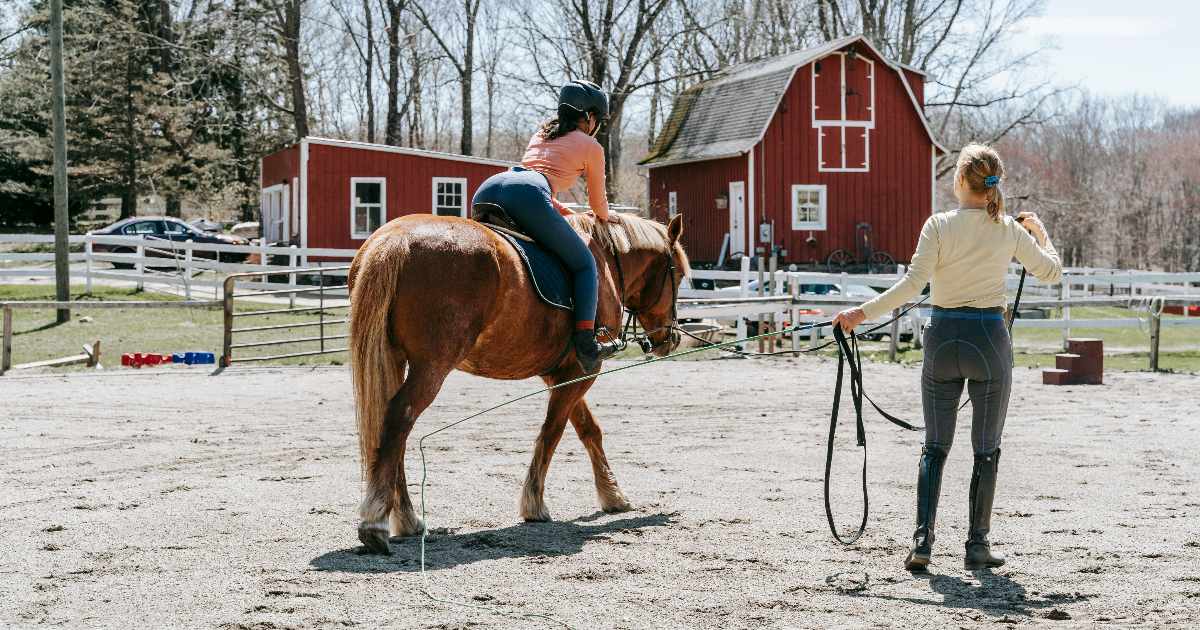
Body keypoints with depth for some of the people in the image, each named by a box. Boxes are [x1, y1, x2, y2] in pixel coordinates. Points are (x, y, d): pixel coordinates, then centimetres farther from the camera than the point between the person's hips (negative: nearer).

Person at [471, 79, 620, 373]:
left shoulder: (540, 134, 38)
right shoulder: (591, 146, 21)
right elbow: (598, 201, 33)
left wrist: (565, 212, 57)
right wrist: (605, 216, 55)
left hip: (487, 188, 6)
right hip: (529, 197, -6)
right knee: (584, 264, 6)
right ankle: (585, 344, -8)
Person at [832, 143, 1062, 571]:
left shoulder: (938, 226, -7)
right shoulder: (1009, 231, -2)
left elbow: (912, 284, -14)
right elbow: (1051, 273, 10)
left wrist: (863, 313, -7)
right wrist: (1040, 232, 26)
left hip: (943, 341, 0)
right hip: (989, 342, 0)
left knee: (934, 447, 8)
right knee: (986, 450, 9)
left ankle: (922, 540, -2)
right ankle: (977, 545, 10)